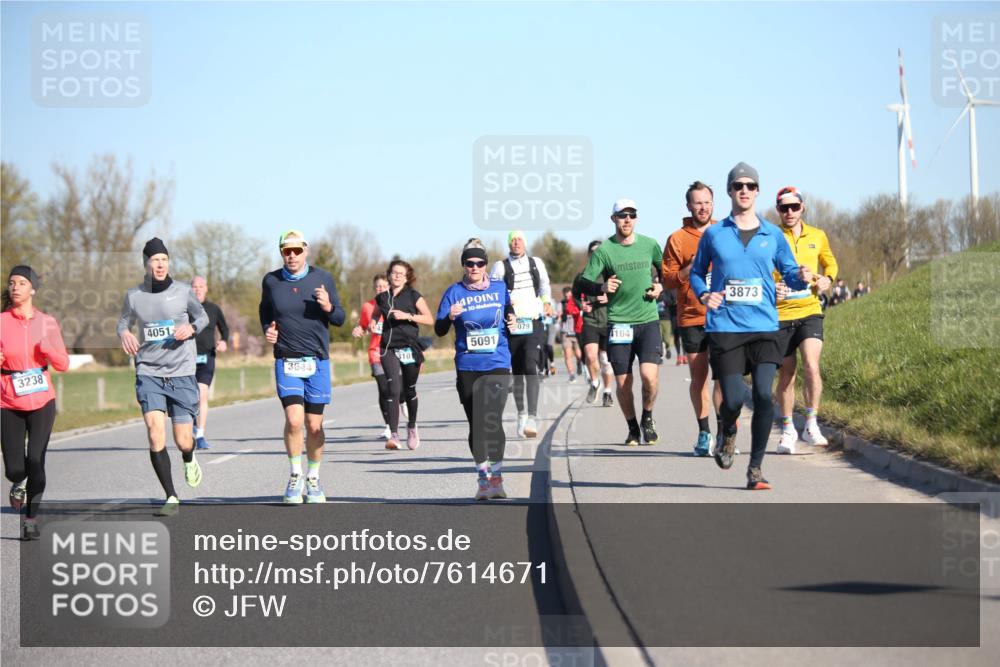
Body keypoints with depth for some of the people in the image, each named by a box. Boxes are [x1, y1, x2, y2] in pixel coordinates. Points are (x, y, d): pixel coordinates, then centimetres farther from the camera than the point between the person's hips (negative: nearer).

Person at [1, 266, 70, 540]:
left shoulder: (47, 322, 3)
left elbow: (63, 365, 3)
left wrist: (49, 349, -17)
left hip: (42, 403, 0)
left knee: (35, 461, -13)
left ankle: (31, 520, 0)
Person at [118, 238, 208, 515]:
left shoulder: (183, 291, -1)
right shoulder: (133, 296, 3)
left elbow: (203, 317, 15)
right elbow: (124, 322, 20)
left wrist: (192, 327, -8)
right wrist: (124, 334, -3)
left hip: (182, 373, -1)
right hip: (149, 373, 1)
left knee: (183, 441, -1)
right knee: (155, 431, -17)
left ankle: (189, 460, 40)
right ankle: (171, 497, -6)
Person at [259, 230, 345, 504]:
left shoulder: (323, 279, 0)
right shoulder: (271, 281, 2)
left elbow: (340, 319, 5)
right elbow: (264, 311, 20)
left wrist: (329, 308, -16)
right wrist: (267, 330, 0)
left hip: (317, 361, 1)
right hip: (285, 361, 0)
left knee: (314, 425, 4)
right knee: (294, 420, -15)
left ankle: (313, 479, 23)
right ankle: (295, 476, 4)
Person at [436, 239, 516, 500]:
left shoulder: (500, 288, 6)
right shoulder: (454, 292, 3)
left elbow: (510, 312, 22)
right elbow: (439, 330, 1)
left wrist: (513, 323, 0)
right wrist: (450, 317, -18)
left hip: (497, 364, -1)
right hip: (467, 367, 1)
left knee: (493, 419, -16)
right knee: (476, 423, 7)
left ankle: (497, 477, -10)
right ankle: (483, 479, 17)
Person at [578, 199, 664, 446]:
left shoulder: (649, 245, 5)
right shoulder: (603, 250, -1)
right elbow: (584, 284, -2)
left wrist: (660, 286, 1)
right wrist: (601, 288, -22)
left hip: (648, 321, 0)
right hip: (618, 322, 0)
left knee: (649, 375, -16)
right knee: (623, 384, 2)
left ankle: (648, 418, 11)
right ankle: (633, 428, 24)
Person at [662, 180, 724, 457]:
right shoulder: (677, 240, 6)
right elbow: (668, 280, 3)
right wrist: (691, 268, -12)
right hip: (691, 318, 0)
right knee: (698, 376, 3)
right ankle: (704, 433, 13)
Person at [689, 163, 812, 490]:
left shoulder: (773, 235, 9)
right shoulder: (713, 234, 7)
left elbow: (789, 274, 12)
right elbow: (697, 273, 16)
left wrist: (801, 277, -12)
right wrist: (704, 294, -5)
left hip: (764, 327, 1)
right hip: (725, 327, -1)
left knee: (764, 396, -12)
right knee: (733, 399, -8)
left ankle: (755, 468, 0)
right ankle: (727, 434, 30)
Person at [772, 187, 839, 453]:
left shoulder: (817, 236, 7)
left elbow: (830, 262, 23)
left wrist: (828, 278, 1)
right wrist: (769, 288, -20)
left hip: (809, 312, 1)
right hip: (780, 314, -1)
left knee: (812, 366, -18)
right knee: (786, 373, 7)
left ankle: (811, 424, -7)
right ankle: (788, 429, 23)